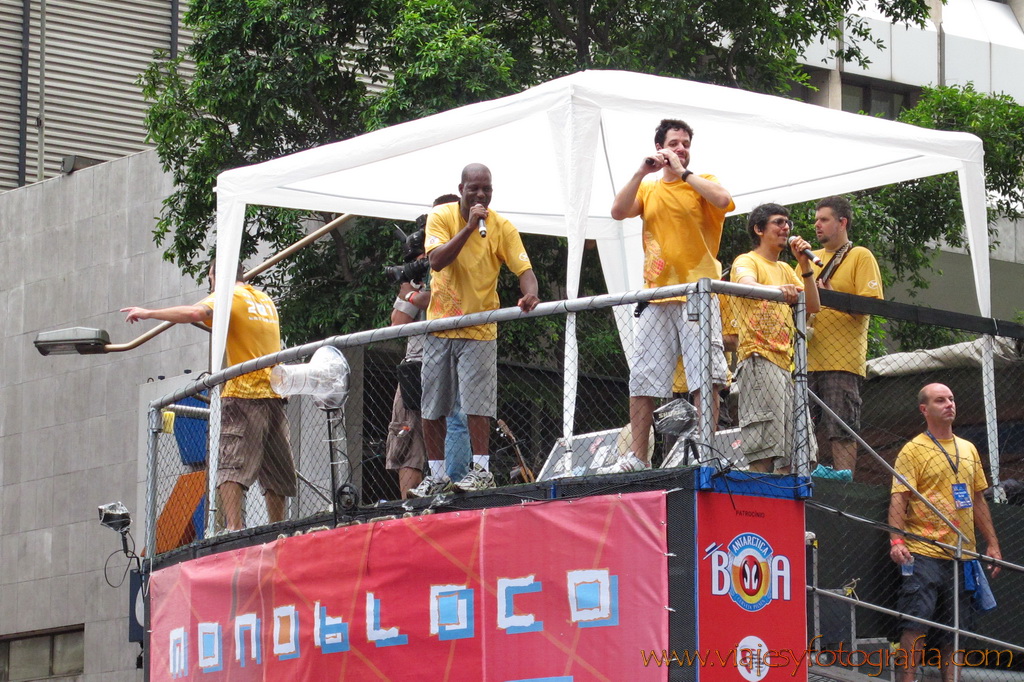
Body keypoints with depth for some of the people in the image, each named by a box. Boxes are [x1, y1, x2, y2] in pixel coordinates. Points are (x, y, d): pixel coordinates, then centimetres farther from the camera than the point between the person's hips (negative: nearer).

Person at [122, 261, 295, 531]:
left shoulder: (230, 296, -1)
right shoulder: (265, 300, 20)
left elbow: (195, 313, -19)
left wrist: (148, 313, -11)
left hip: (243, 396, -7)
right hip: (274, 397, 7)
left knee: (231, 467, -11)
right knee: (274, 476, 9)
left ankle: (234, 527, -24)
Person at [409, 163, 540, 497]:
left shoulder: (502, 228, -4)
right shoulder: (441, 217, -3)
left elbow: (524, 269, -10)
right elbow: (436, 260, -18)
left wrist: (529, 295, -31)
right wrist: (469, 227, -25)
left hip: (479, 328, -2)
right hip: (439, 326, 2)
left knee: (476, 403, -10)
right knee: (431, 407, 6)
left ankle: (481, 470, -4)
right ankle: (436, 475, 14)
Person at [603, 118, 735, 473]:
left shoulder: (702, 183, 8)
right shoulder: (648, 189, 18)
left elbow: (723, 200, -14)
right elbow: (618, 211, 1)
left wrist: (683, 172, -8)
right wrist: (642, 172, -4)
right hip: (656, 295, 4)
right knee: (641, 379, 1)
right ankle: (637, 457, 4)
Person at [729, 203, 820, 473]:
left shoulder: (785, 269, 25)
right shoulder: (748, 261, 3)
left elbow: (812, 306, 17)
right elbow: (746, 284, -22)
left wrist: (805, 265, 6)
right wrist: (777, 290, -43)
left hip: (787, 362, 8)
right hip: (759, 360, -8)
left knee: (791, 452, 2)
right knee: (765, 451, -16)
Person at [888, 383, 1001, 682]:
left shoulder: (968, 450, 17)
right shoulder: (913, 450, -2)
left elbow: (978, 501, 22)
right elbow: (898, 499, -10)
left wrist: (992, 543, 16)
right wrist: (896, 540, -24)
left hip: (962, 554, 6)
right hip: (924, 553, -6)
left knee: (954, 626, 7)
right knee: (915, 623, -11)